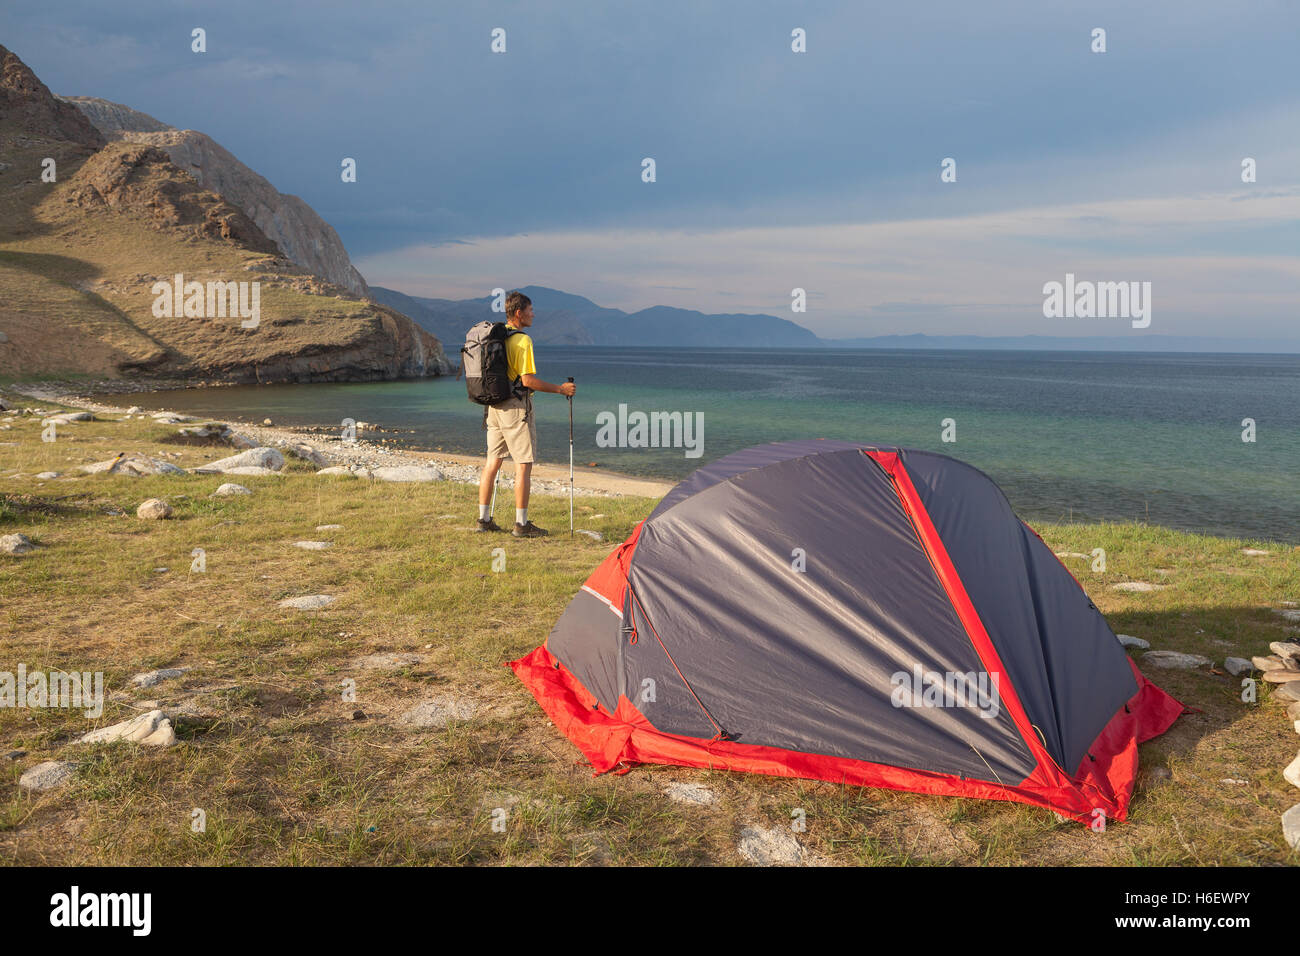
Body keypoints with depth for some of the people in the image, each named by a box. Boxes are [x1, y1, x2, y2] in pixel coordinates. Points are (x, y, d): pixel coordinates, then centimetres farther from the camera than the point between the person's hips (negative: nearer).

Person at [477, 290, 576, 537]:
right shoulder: (522, 340, -15)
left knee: (493, 461, 12)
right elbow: (528, 380, -19)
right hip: (516, 407, -8)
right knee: (524, 464, -3)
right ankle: (521, 524, -2)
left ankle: (484, 519, 16)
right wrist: (560, 389, -11)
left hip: (494, 405, 8)